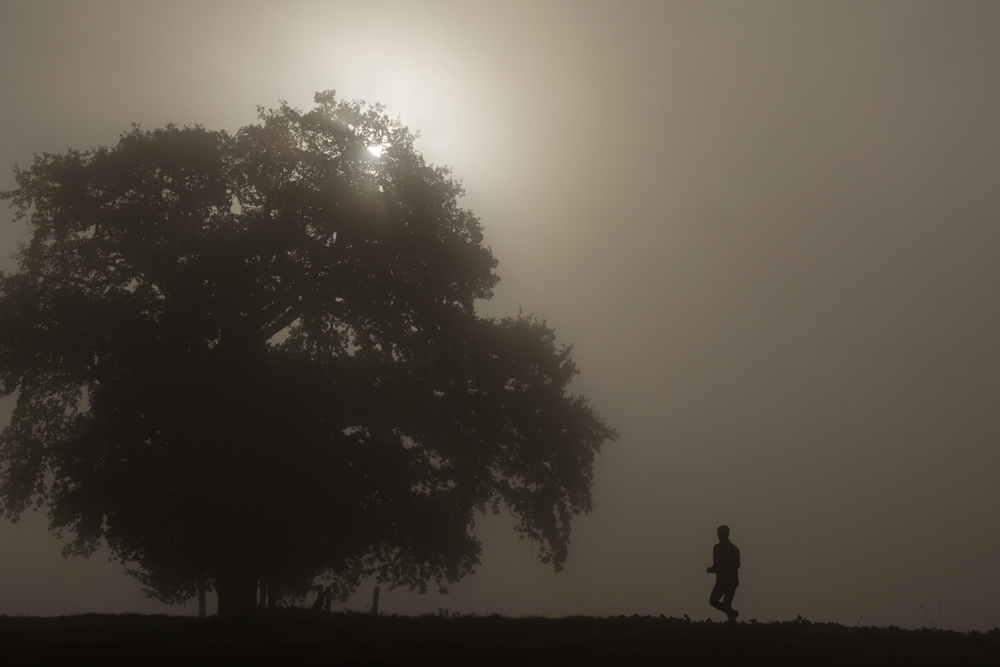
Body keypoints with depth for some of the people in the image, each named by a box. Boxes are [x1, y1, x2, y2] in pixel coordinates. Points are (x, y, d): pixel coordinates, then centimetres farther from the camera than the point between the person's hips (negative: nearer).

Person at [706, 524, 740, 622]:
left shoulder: (717, 548, -9)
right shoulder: (734, 548, 10)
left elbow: (716, 565, -13)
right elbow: (737, 565, 16)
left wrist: (710, 570, 8)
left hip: (722, 580, -6)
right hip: (733, 580, 6)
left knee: (713, 601, 4)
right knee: (727, 603, 14)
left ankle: (731, 612, -16)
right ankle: (732, 621, 0)